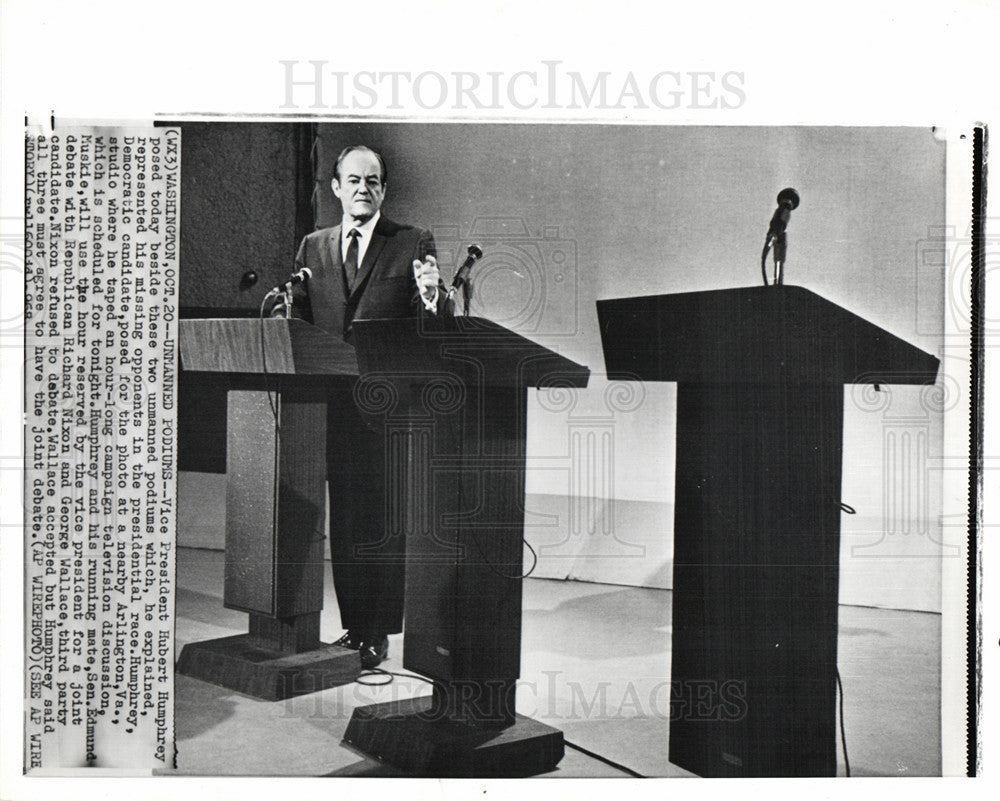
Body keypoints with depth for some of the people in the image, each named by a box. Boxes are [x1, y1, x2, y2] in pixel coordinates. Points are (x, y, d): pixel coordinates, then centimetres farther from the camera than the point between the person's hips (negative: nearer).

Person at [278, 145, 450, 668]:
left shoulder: (413, 244, 2)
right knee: (344, 520, 10)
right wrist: (284, 307, -6)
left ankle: (378, 634, 7)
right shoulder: (313, 247, 14)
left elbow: (435, 327, -4)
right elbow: (300, 326, 16)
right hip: (334, 403, 4)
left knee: (385, 521, -2)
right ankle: (354, 626, 22)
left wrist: (432, 295, -24)